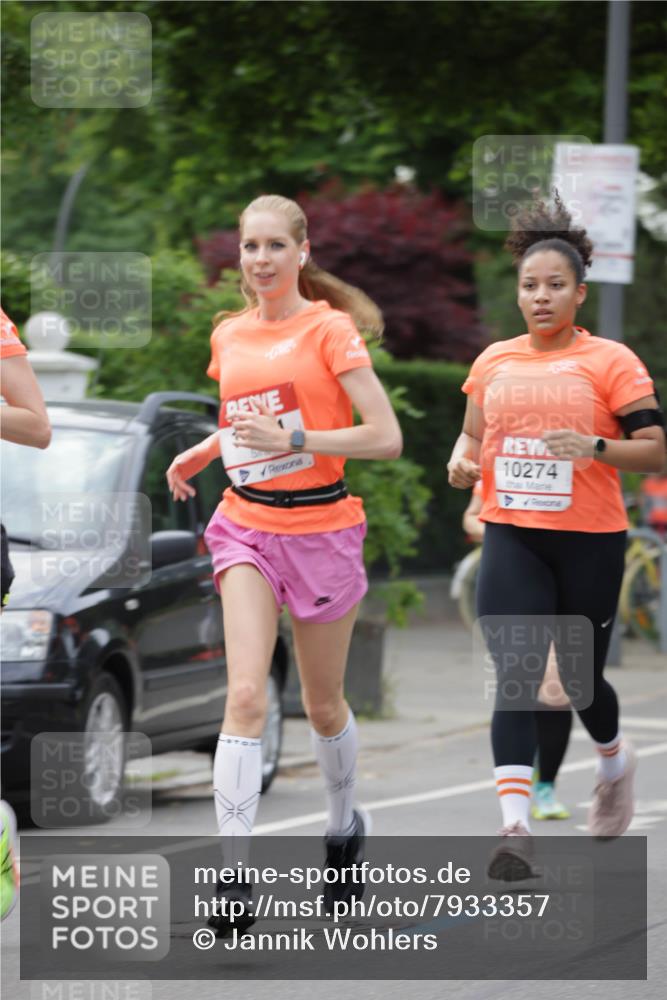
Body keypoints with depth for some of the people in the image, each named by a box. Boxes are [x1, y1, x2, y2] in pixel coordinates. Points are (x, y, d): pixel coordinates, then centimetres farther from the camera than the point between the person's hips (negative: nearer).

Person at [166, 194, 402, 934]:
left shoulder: (329, 330, -8)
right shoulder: (228, 336, 8)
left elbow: (385, 436, -14)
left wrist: (294, 440, -22)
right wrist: (201, 452, 9)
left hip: (321, 527, -3)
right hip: (247, 526, 3)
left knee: (322, 706, 12)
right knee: (245, 695, -16)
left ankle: (344, 824, 41)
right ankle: (233, 870, -21)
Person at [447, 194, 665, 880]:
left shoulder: (610, 361, -4)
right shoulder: (494, 361, 9)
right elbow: (473, 436, 22)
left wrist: (595, 448, -23)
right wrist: (462, 462, 0)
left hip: (588, 540, -2)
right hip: (511, 539, 2)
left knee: (579, 678, 9)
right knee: (514, 676, -13)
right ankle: (515, 829, -19)